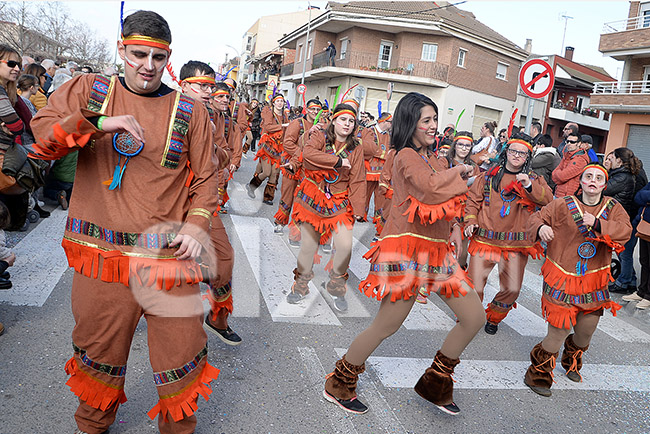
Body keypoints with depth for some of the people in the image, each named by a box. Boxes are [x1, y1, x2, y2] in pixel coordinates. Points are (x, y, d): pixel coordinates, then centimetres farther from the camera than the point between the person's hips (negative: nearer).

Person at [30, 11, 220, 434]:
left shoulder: (190, 112, 5)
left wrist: (197, 223, -8)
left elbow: (206, 176, 7)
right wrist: (98, 122, -18)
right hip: (101, 256, 1)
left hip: (169, 256, -1)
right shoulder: (87, 91, 9)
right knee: (98, 352, 17)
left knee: (181, 355, 6)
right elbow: (40, 135, -2)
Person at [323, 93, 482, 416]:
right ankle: (338, 386, 19)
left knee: (475, 317, 7)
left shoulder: (431, 158, 17)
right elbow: (430, 191, -26)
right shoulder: (406, 156, -8)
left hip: (437, 250, 9)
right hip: (408, 247, -9)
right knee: (386, 326, -3)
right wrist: (457, 171, -8)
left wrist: (454, 226, 9)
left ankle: (435, 384, 26)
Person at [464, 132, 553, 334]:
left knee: (512, 289, 0)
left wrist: (529, 185, -24)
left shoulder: (534, 179, 8)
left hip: (516, 244, 1)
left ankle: (493, 318, 29)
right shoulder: (490, 175, 8)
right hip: (485, 239, 0)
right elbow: (473, 199, 10)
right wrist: (470, 221, -4)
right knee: (474, 285, -4)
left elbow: (548, 199, -9)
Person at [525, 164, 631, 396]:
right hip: (562, 279, -4)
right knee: (558, 333, -6)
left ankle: (571, 364, 50)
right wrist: (540, 228, -28)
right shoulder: (563, 204, -3)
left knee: (585, 332, 17)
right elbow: (537, 217, -5)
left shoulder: (613, 208, 5)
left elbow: (625, 230, -10)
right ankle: (537, 375, 15)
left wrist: (597, 223, -27)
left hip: (593, 282, 4)